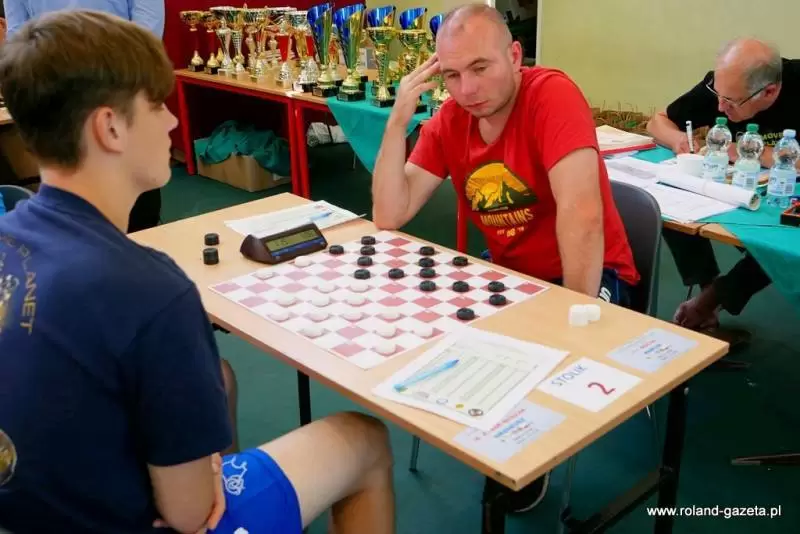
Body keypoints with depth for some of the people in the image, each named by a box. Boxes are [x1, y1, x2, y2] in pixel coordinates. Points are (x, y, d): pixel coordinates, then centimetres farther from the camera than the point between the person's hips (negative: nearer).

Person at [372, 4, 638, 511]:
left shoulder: (551, 93, -23)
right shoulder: (447, 122, -5)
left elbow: (581, 215, -32)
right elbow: (389, 217, -12)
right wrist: (399, 118, -19)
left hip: (589, 276, -5)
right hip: (510, 274, 6)